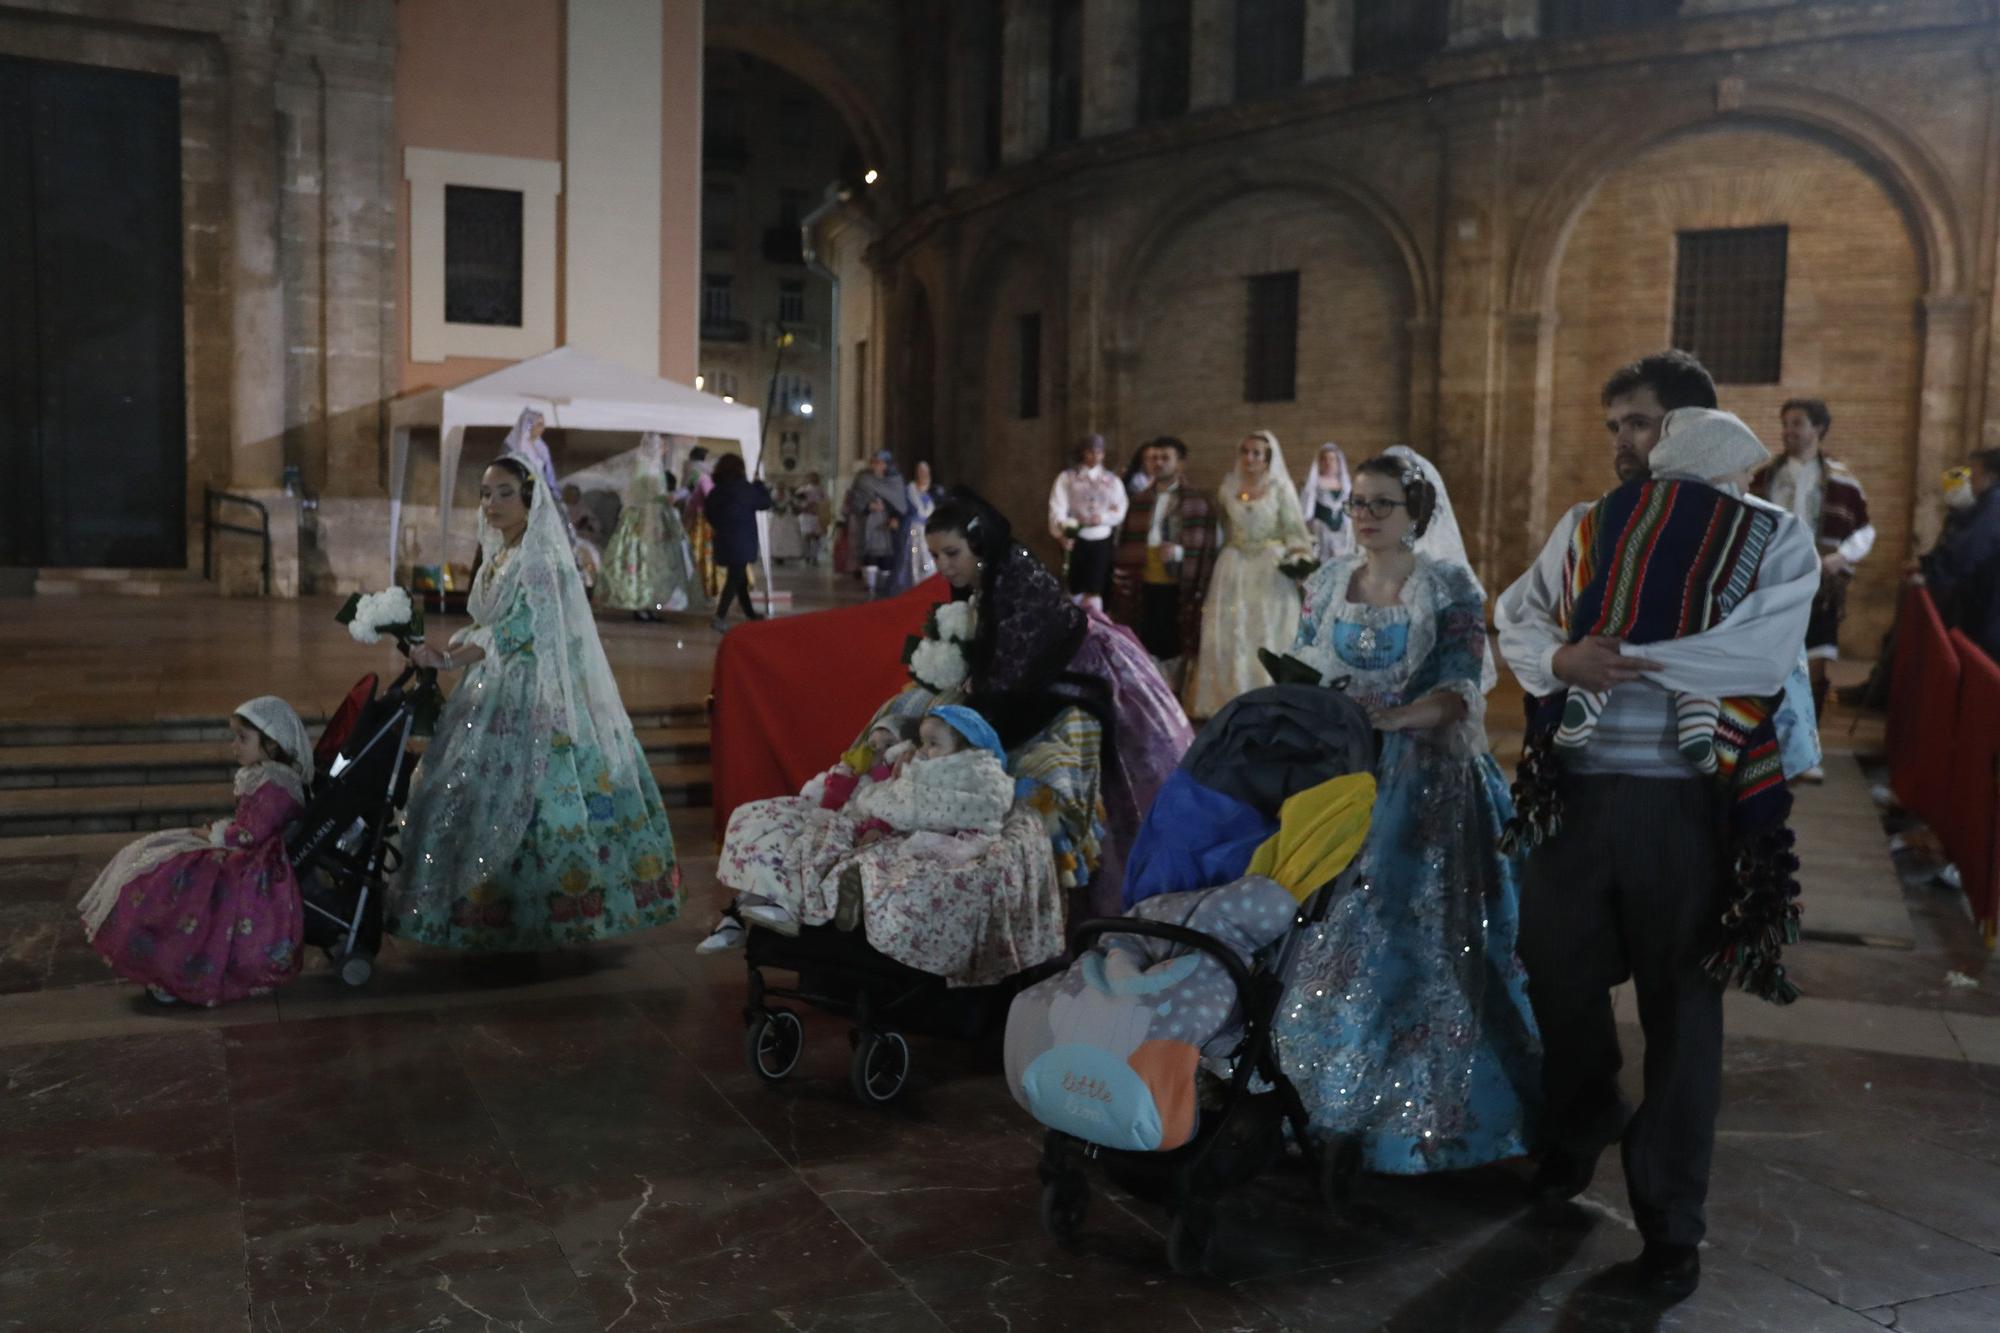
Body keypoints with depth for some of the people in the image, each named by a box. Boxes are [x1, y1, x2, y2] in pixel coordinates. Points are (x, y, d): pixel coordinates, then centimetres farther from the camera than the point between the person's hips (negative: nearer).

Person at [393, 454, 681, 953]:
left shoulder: (542, 558, -13)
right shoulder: (500, 557, 14)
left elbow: (518, 630, -20)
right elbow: (483, 628, 16)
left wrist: (449, 660, -20)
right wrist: (440, 651, 0)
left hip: (536, 697, -9)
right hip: (498, 690, 9)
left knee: (518, 799, -8)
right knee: (479, 794, 9)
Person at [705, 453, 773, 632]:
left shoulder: (716, 491, 6)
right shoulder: (744, 488, -11)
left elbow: (710, 514, 12)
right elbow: (765, 503, -3)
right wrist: (759, 484, 11)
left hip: (723, 541, 7)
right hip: (741, 541, -7)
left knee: (738, 576, 19)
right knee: (736, 577, -7)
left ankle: (749, 613, 35)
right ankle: (721, 617, -17)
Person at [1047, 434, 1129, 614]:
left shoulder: (1113, 481, 13)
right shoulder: (1067, 478, 5)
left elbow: (1120, 510, 7)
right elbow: (1057, 508, -7)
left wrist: (1103, 517, -13)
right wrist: (1062, 532, -24)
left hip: (1102, 541, 1)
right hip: (1076, 540, -1)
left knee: (1095, 590, -2)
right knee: (1076, 590, 2)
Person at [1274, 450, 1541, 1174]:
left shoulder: (1451, 590, -4)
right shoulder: (1326, 583, 9)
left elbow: (1459, 693, -12)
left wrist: (1384, 718, -27)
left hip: (1423, 790, -4)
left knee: (1413, 938, -4)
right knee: (1329, 939, 4)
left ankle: (1422, 1110, 11)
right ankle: (1336, 1098, 18)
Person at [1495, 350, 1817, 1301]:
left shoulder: (1770, 535, -2)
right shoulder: (1583, 525, 10)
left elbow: (1765, 655, -17)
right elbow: (1516, 617, 6)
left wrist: (1619, 655, -16)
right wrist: (1561, 659, -16)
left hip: (1683, 801, -3)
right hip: (1574, 788, 4)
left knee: (1680, 1005, 7)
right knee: (1560, 979, 15)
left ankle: (1671, 1221, 23)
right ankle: (1577, 1135, 44)